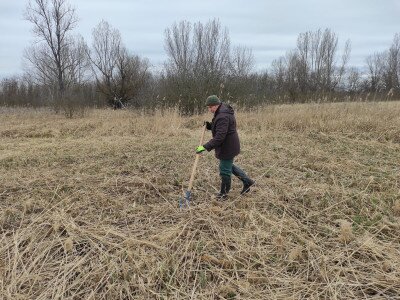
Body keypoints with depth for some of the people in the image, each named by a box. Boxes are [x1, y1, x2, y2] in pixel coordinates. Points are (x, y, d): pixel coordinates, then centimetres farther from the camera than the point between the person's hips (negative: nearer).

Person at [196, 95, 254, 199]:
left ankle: (224, 193, 22)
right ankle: (247, 181, 34)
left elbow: (219, 137, -32)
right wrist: (209, 125, -1)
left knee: (225, 170, 5)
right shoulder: (223, 111, 7)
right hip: (229, 146, 11)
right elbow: (218, 127, 18)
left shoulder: (222, 116, -27)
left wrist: (205, 147, -32)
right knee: (229, 165, 25)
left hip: (227, 147, -11)